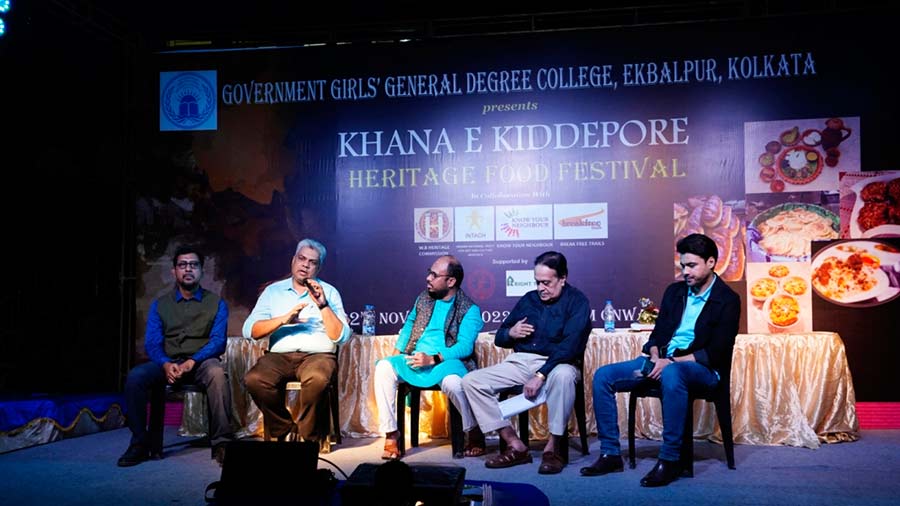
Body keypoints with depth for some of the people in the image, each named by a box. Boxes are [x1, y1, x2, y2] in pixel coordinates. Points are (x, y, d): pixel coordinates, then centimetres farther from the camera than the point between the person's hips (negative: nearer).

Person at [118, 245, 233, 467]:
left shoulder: (216, 303, 9)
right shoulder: (159, 305, 15)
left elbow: (218, 341, -2)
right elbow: (152, 343, 5)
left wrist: (193, 361, -20)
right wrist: (166, 364, -18)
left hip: (201, 362, -2)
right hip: (167, 363, 2)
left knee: (217, 373, -37)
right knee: (135, 376, -27)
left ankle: (221, 443, -30)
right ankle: (140, 443, -14)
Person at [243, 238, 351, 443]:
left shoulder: (329, 292, 12)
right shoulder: (273, 291, 15)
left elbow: (341, 336, 0)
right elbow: (250, 330, 3)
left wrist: (323, 305, -9)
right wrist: (284, 319, -10)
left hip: (317, 355, -1)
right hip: (279, 356, 2)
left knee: (316, 378, -37)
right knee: (254, 379, -30)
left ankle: (307, 435, -13)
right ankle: (284, 431, -7)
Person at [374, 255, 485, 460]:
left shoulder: (469, 310, -3)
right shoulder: (423, 298, 15)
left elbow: (465, 346, -13)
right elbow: (409, 326, 24)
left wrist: (433, 359, -24)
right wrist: (397, 353, 8)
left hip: (447, 362, -5)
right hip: (415, 359, 5)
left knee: (452, 382, -39)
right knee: (384, 367, -24)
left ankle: (475, 435, -11)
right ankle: (390, 434, -16)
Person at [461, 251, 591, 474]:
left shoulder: (576, 301, -1)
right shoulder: (528, 300, 16)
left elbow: (570, 347, -17)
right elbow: (499, 338, 22)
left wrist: (540, 375, -27)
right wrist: (510, 333, -3)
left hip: (555, 364, -5)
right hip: (520, 362, 6)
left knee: (563, 375, -42)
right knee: (471, 381, -14)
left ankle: (553, 447, -25)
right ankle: (515, 446, -15)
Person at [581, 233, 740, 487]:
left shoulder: (727, 300, -4)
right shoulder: (674, 291, 14)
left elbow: (716, 353, -12)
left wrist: (671, 361, -20)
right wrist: (655, 356, -8)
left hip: (702, 369, -6)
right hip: (663, 361, 7)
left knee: (671, 374, -42)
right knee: (603, 376, -11)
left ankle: (670, 459, -33)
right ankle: (611, 454, -7)